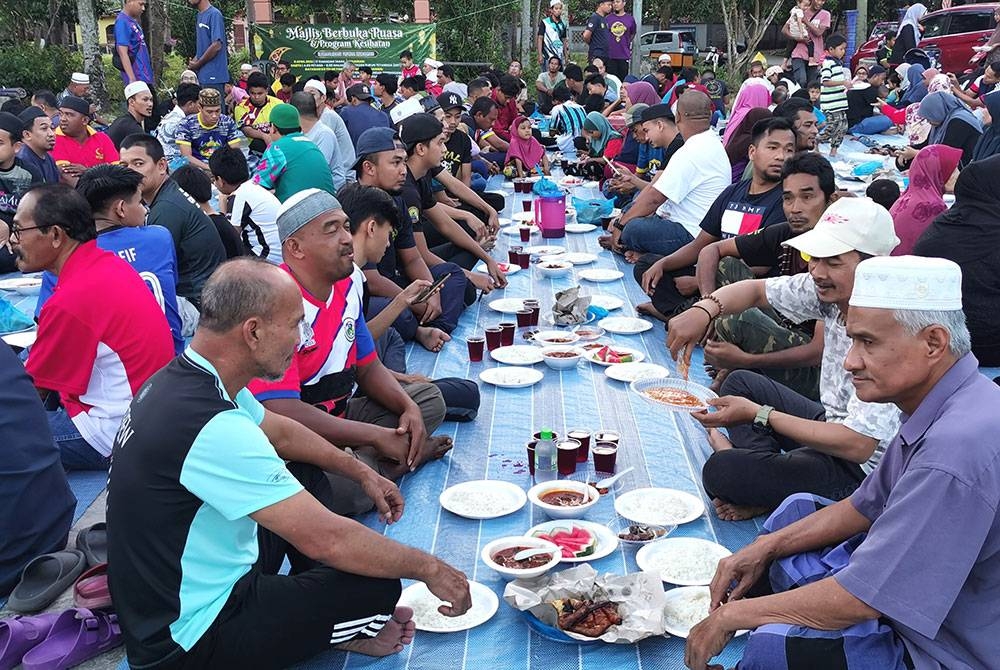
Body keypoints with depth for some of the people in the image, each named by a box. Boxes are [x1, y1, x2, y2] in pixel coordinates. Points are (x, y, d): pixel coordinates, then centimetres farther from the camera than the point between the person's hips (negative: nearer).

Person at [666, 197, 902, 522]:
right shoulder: (829, 290, -7)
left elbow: (858, 445, -32)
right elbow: (755, 290, 7)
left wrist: (758, 415, -27)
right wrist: (704, 309, -16)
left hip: (862, 469, -9)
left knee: (720, 472, -22)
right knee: (740, 383, 17)